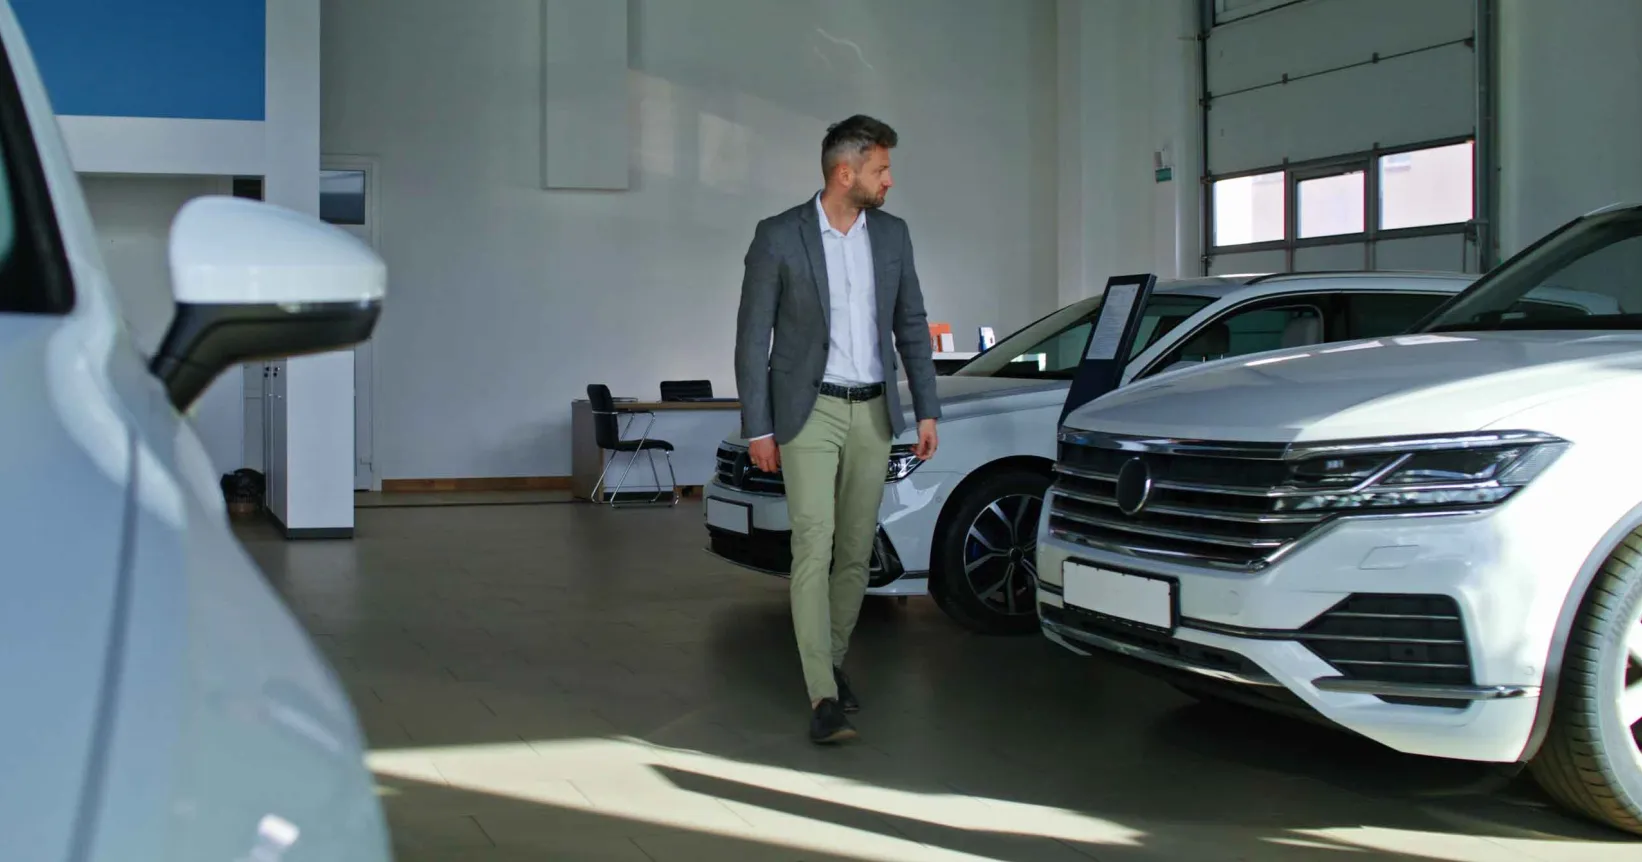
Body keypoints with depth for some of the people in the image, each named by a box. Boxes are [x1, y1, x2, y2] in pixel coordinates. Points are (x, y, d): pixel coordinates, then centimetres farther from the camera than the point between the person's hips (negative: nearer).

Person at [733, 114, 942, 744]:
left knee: (855, 551, 9)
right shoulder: (778, 237, -7)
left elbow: (911, 327, 12)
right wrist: (757, 428, -7)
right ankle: (823, 697, -13)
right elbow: (752, 337, -5)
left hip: (873, 413, 5)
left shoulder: (892, 235, 6)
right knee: (813, 547, -12)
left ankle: (831, 661, 27)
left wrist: (927, 410, 6)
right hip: (810, 411, -4)